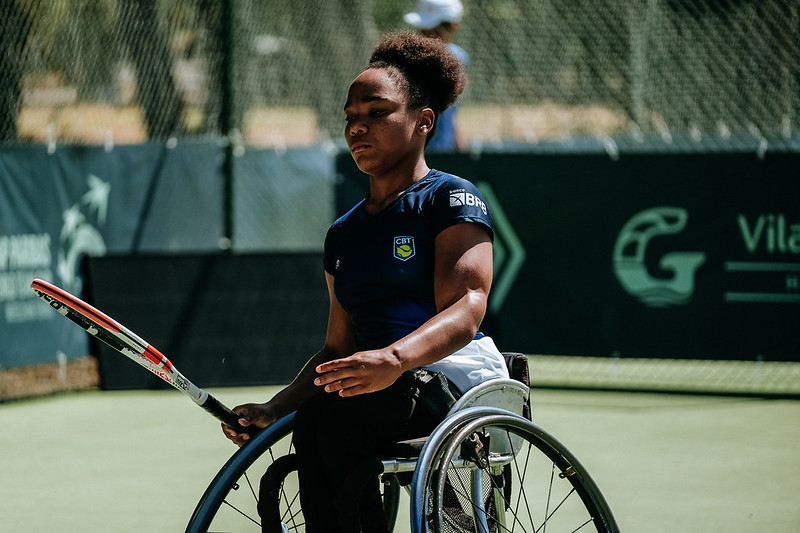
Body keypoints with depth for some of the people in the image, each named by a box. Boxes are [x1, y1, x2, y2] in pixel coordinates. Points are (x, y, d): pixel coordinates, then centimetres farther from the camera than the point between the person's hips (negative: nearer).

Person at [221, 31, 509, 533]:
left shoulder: (452, 198, 2)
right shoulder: (343, 233, 24)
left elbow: (465, 312, -13)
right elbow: (339, 350, 24)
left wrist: (393, 359, -33)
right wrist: (274, 409, 5)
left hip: (453, 374, -5)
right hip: (379, 387, 6)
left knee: (326, 421, -33)